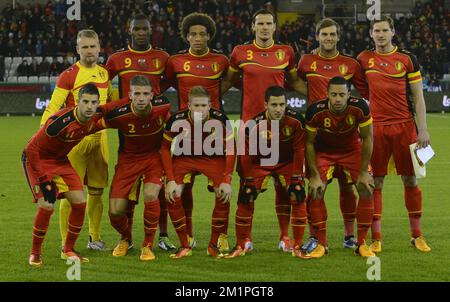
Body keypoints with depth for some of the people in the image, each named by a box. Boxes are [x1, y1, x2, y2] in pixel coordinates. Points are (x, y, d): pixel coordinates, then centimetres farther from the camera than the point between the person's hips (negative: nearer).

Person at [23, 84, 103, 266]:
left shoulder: (96, 120, -13)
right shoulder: (61, 121, -33)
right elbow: (32, 148, -26)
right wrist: (43, 179, -24)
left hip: (60, 160, 6)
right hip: (36, 158, -6)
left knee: (79, 202, -5)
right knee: (47, 206, -18)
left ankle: (68, 250, 12)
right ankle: (35, 253, 2)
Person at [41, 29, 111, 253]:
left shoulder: (104, 73, 12)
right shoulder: (69, 75, -6)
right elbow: (53, 107, -9)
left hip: (99, 136, 5)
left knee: (96, 190, 9)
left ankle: (94, 238, 22)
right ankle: (66, 241, 1)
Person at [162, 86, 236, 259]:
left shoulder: (220, 119, -26)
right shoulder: (177, 120, -26)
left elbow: (230, 150, -15)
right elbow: (165, 149, -13)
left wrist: (227, 181, -22)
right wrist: (170, 180, -19)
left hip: (213, 158, 0)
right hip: (184, 157, 0)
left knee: (224, 196, -18)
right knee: (172, 197, -18)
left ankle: (214, 245, 1)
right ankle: (184, 247, -3)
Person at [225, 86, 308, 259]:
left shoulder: (295, 121, -24)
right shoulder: (255, 125, -24)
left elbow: (299, 150, -13)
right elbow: (247, 154, -10)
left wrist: (296, 176, -15)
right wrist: (248, 179, -10)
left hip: (287, 163, 0)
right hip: (261, 163, 0)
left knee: (298, 197, -17)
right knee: (245, 199, -12)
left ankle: (298, 246, -5)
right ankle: (241, 246, 3)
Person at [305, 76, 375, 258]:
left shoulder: (359, 107, -29)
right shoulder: (316, 111, -29)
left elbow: (367, 139, -15)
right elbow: (309, 143, -14)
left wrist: (363, 172, -15)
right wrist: (315, 175, -17)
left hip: (352, 150, 1)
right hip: (324, 152, 0)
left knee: (367, 190, -13)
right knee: (316, 192, -16)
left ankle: (361, 243, -1)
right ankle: (322, 244, -4)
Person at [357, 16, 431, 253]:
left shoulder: (407, 59, 3)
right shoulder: (364, 59, 6)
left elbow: (418, 97, 3)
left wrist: (423, 129, -3)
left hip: (404, 126, -1)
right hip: (376, 127, 1)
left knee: (410, 180, 3)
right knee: (375, 182, -1)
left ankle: (416, 235, 14)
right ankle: (376, 238, 4)